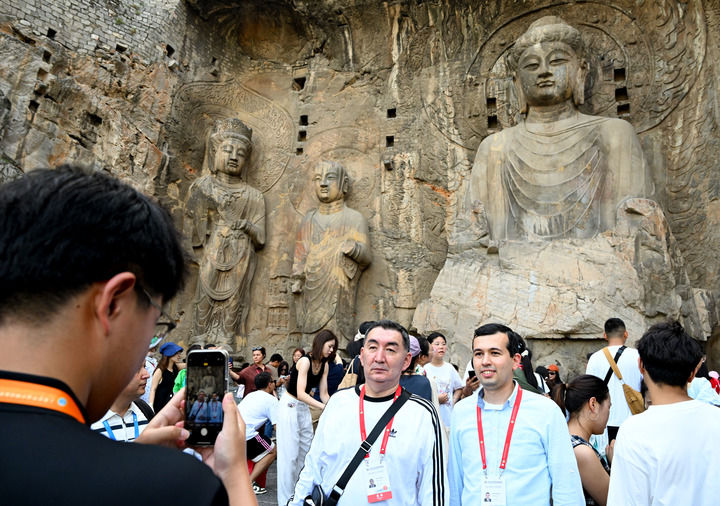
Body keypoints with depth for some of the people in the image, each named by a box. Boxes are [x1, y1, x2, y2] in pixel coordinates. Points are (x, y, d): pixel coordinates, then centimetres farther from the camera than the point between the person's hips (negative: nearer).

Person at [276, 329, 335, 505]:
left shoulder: (324, 364, 1)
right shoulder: (305, 361, -21)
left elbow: (324, 394, 3)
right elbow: (300, 393, -28)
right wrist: (323, 406, -33)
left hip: (304, 408, 8)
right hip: (290, 406, -8)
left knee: (306, 451, 11)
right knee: (290, 454, -3)